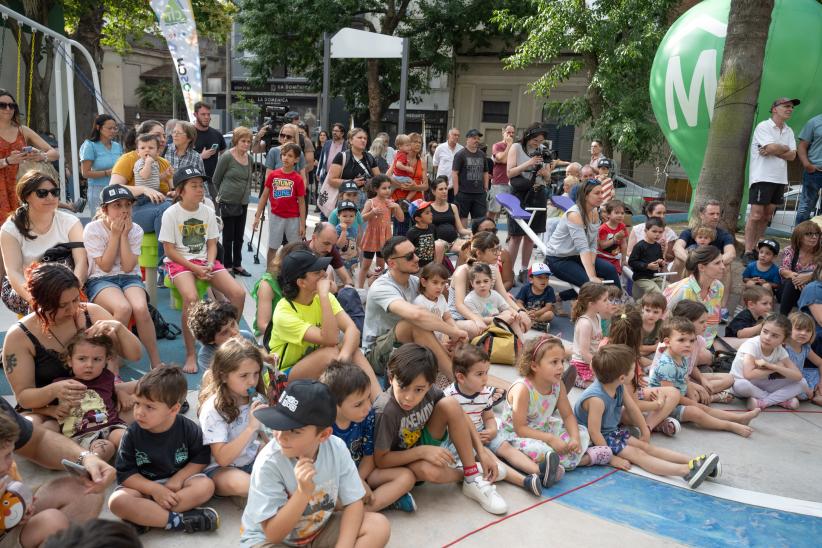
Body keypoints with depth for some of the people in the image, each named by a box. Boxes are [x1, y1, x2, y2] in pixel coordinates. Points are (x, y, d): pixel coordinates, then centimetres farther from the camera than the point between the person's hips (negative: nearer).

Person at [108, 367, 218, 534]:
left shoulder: (188, 428, -13)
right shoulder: (132, 434, -13)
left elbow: (201, 458, -3)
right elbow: (125, 474, -11)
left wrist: (178, 478, -17)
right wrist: (154, 489, -23)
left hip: (177, 482, 1)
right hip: (144, 486, 0)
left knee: (206, 486, -28)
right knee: (117, 501, -30)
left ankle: (143, 520, -27)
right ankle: (181, 521, -30)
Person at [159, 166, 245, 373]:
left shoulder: (208, 211, 5)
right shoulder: (171, 214, -8)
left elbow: (212, 244, 8)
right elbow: (170, 250, -8)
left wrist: (209, 265, -11)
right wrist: (195, 269, -16)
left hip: (205, 261, 5)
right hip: (179, 262, -5)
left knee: (239, 293, -16)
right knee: (191, 297, -35)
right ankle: (190, 354, -20)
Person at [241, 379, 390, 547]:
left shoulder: (337, 448, -17)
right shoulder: (268, 463, -26)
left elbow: (353, 503, -8)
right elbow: (273, 534, -22)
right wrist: (303, 492, -34)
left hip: (320, 530, 4)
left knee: (379, 525, -16)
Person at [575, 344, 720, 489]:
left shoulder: (617, 386, -7)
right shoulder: (597, 399, -35)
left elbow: (631, 408, 9)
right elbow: (594, 433, -30)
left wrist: (645, 430, 18)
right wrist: (612, 458, -24)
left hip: (613, 430, 9)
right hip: (598, 440, -9)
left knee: (646, 447, -2)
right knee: (637, 454, -19)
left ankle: (693, 462, -10)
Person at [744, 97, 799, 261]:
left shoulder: (789, 131, 15)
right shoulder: (763, 127, -5)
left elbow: (792, 156, 3)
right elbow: (773, 147, -19)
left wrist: (773, 150, -11)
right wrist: (785, 148, 0)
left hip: (780, 179, 7)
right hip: (761, 177, -7)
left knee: (767, 215, 8)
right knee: (756, 215, -9)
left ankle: (755, 247, 14)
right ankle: (748, 251, -7)